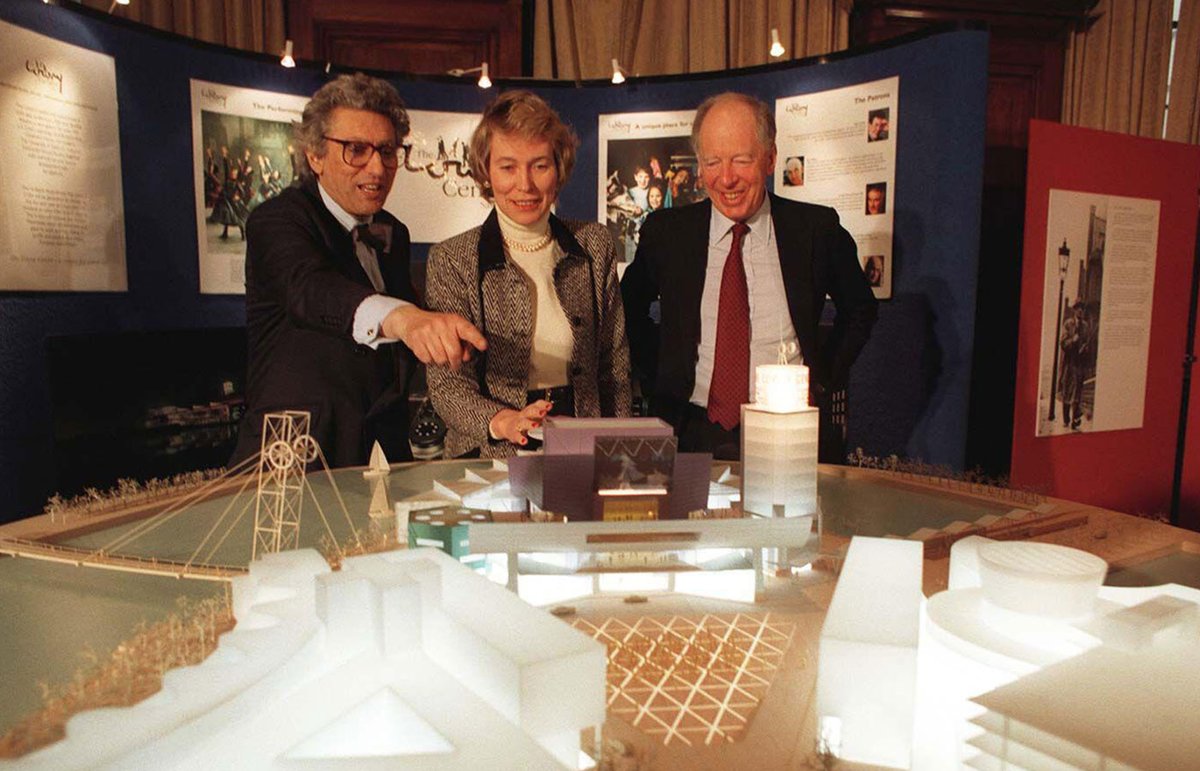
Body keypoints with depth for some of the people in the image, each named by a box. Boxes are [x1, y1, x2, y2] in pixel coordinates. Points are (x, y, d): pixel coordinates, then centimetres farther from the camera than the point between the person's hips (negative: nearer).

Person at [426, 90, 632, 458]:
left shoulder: (595, 245, 7)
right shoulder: (451, 260, -2)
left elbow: (615, 366, 11)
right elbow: (447, 385, -5)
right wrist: (501, 421, -24)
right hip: (490, 458, -2)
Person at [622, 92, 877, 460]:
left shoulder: (816, 228, 0)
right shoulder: (665, 232, 2)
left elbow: (859, 309, 15)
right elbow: (631, 306, 17)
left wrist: (822, 380, 5)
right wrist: (657, 382, 7)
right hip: (692, 433, 1)